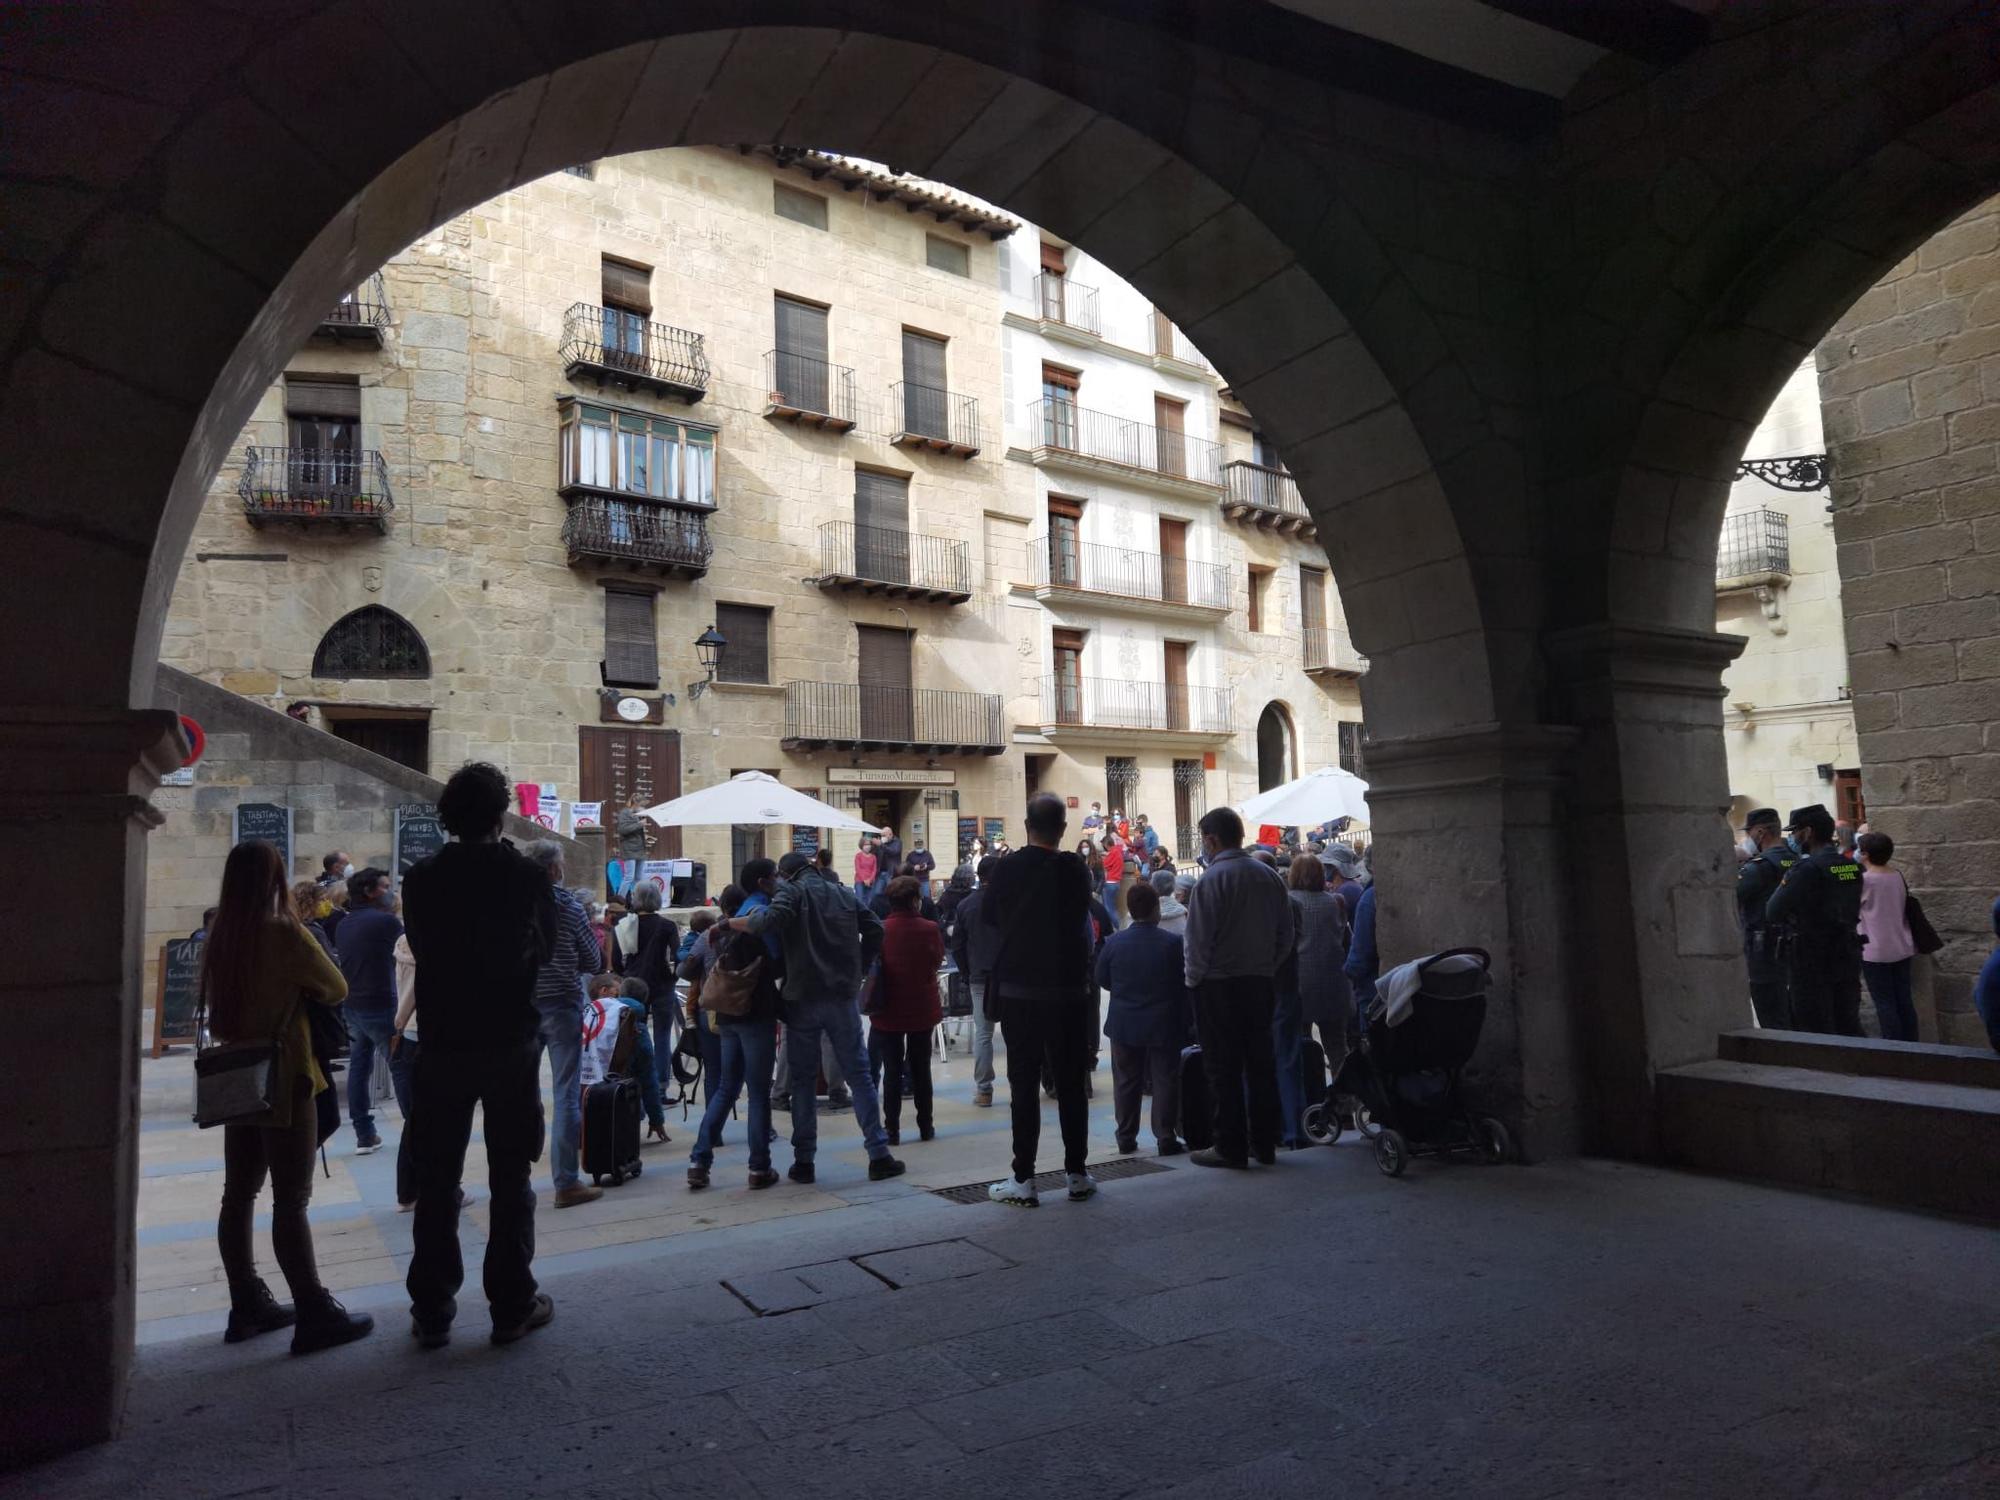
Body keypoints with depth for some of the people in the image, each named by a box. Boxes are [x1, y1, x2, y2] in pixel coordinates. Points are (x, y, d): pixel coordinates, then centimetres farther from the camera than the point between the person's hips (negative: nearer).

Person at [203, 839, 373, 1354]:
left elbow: (214, 1011, 16)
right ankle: (314, 1316, 0)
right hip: (284, 1080, -7)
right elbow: (336, 989, -8)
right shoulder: (284, 932, -16)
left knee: (239, 1195, 13)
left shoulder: (220, 936, 4)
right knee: (291, 1201, -5)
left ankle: (248, 1306, 22)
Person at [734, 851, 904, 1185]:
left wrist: (727, 924, -10)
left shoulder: (790, 891, -3)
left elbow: (769, 921, -22)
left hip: (803, 1000, -3)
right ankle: (878, 1155, 4)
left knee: (802, 1079, 8)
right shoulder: (844, 894, 12)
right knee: (859, 1074, 7)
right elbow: (875, 929, 9)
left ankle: (803, 1160, 9)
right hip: (843, 997, 3)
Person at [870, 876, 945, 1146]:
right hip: (922, 1010, 1)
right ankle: (926, 1126, 20)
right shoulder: (929, 929, -12)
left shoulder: (880, 930, -14)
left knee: (892, 1071, 7)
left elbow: (870, 963, 0)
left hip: (888, 1011, -1)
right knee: (921, 1069, 14)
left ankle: (892, 1129, 7)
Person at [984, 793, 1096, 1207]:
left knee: (1023, 1084, 4)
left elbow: (988, 917, 6)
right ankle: (1077, 1175, 16)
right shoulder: (1075, 870, -8)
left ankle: (1023, 1180, 6)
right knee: (1071, 1083, 10)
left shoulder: (1006, 869, -9)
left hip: (1018, 990, -1)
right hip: (1067, 989, 1)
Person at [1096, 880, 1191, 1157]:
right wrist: (1188, 1022, 2)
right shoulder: (1173, 943, -11)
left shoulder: (1114, 943, -6)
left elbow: (1102, 981, 5)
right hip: (1163, 1025, -2)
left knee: (1126, 1083, 12)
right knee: (1165, 1082, 7)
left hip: (1124, 1025, 2)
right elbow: (1185, 985, -6)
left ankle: (1126, 1139, 17)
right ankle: (1165, 1139, 7)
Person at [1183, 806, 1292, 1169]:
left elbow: (1198, 939, -15)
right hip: (1260, 982, 6)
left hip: (1218, 986, -6)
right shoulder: (1269, 876, 5)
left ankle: (1230, 1146, 6)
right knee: (1260, 1062, 13)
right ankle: (1264, 1142, 20)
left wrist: (1194, 977, -2)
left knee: (1223, 1067, 2)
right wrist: (1268, 968, 16)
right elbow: (1286, 932, 9)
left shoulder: (1212, 879, -15)